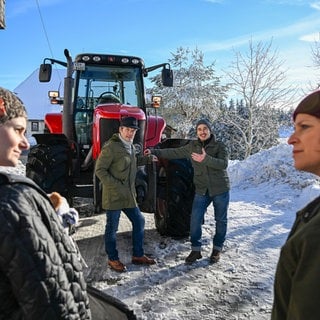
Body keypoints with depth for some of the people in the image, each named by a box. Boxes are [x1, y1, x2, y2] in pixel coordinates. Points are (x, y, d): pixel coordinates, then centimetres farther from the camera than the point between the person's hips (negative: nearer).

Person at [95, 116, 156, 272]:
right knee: (112, 228, 5)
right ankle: (113, 259, 22)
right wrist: (115, 185, -22)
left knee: (139, 221, 14)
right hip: (113, 196, -9)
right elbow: (100, 170, -18)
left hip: (129, 195, 9)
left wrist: (149, 158, 22)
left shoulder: (130, 146, 11)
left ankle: (138, 255, 28)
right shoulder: (111, 147, -16)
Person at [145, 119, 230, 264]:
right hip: (202, 191, 3)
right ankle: (195, 250, 13)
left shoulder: (220, 146, -8)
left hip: (220, 190, -2)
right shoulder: (192, 146, 2)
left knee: (220, 220, 9)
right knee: (195, 219, -2)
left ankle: (217, 249, 26)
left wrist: (206, 159, -36)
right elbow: (174, 153, 6)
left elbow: (223, 164, -22)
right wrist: (154, 151, 1)